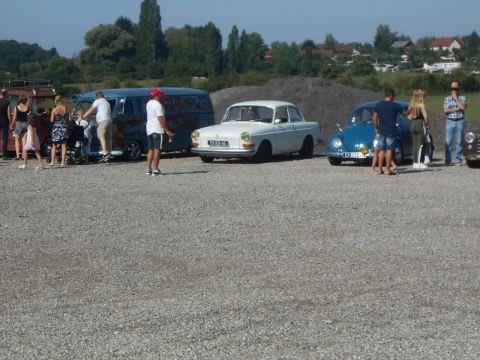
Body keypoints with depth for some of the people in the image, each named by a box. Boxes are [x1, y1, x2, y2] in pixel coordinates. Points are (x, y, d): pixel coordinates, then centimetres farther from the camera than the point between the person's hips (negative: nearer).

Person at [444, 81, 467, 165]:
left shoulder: (462, 98, 7)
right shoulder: (447, 99, 11)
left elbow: (463, 107, -13)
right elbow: (445, 110, -1)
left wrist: (456, 98, -8)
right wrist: (456, 109, -8)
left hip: (460, 121, -1)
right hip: (450, 121, 1)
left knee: (459, 142, -2)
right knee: (448, 142, -3)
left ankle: (458, 160, 2)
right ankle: (448, 160, 1)